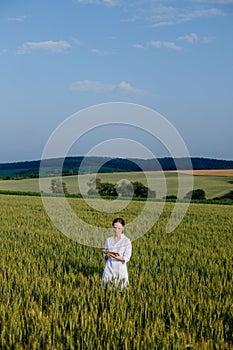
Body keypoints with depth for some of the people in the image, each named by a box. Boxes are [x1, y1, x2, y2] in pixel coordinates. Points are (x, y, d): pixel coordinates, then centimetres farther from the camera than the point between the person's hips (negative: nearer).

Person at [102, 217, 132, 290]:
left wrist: (118, 257, -26)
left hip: (120, 269, -3)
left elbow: (127, 258, -8)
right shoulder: (108, 240, 7)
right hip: (109, 268, 3)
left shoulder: (127, 241, -5)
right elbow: (105, 256, 11)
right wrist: (107, 255, -11)